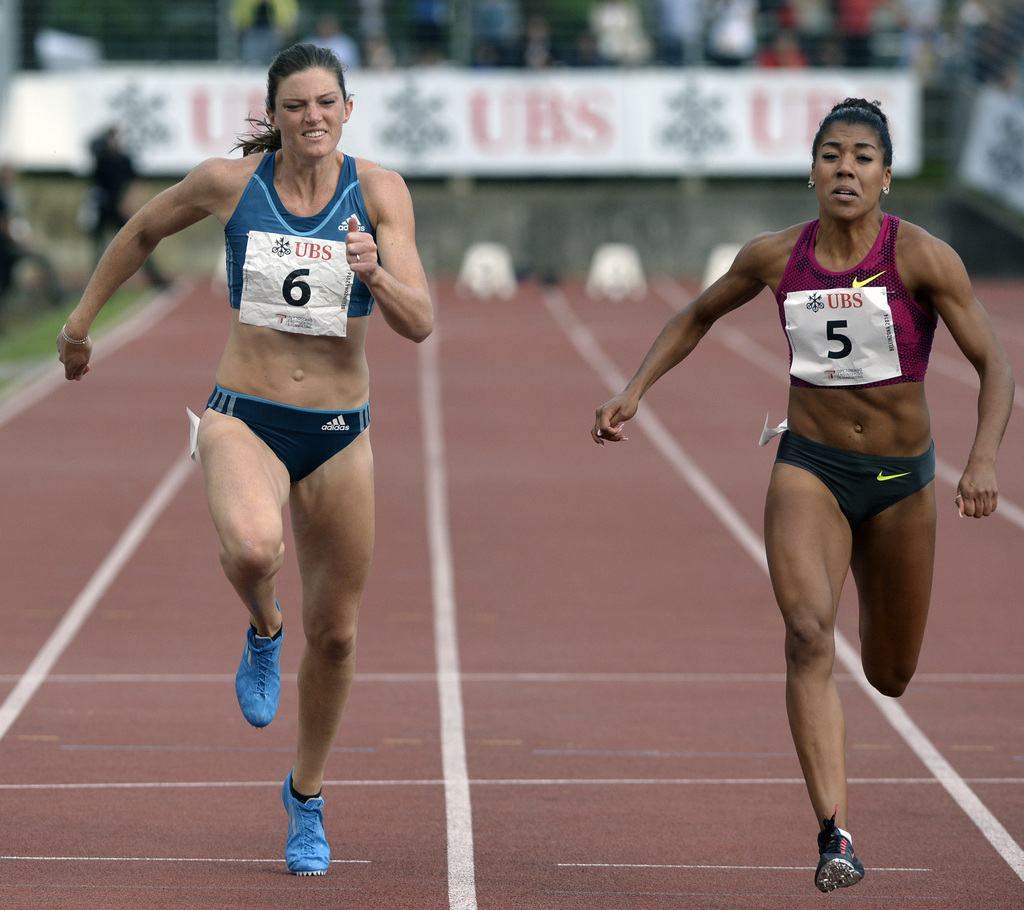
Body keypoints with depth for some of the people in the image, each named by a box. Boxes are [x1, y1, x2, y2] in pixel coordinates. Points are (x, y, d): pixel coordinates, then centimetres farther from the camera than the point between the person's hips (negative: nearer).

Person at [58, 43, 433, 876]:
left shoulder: (380, 191, -6)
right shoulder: (229, 182, -5)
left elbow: (419, 324, -11)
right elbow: (145, 230, 15)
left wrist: (375, 275, -30)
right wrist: (83, 316, 21)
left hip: (339, 434, 2)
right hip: (243, 421, -2)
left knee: (335, 632, 10)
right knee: (252, 548, -36)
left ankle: (307, 797, 34)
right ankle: (264, 630, 2)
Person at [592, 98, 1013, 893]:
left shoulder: (924, 258, -14)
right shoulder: (776, 257, -5)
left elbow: (994, 364, -13)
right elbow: (698, 317, 14)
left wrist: (984, 458, -28)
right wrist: (633, 394, 4)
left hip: (902, 479, 0)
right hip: (809, 469, 0)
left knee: (890, 675, 14)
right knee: (809, 635, -24)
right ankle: (836, 834, -27)